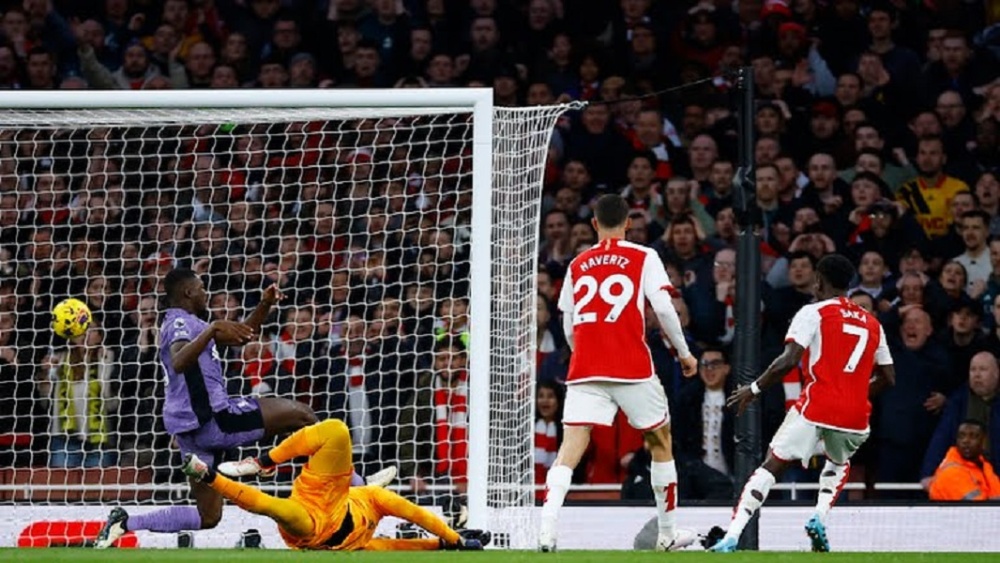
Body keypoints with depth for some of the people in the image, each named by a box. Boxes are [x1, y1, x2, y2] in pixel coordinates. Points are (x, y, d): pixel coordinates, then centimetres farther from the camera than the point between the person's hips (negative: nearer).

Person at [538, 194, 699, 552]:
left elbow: (568, 325, 16)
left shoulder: (577, 265, 15)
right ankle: (667, 534, 21)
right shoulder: (643, 258, 5)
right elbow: (663, 308, -5)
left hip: (584, 371, 2)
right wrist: (684, 353, 7)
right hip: (632, 369, -2)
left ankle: (547, 529, -27)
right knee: (660, 440, 17)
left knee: (571, 446, -8)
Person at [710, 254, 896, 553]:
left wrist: (754, 389, 0)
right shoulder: (872, 323, 17)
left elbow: (789, 360, -11)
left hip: (816, 407, -4)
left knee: (771, 467, 1)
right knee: (838, 464, 34)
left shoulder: (813, 313, 1)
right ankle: (820, 519, 8)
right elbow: (888, 377, 18)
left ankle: (731, 538, -12)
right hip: (854, 414, 4)